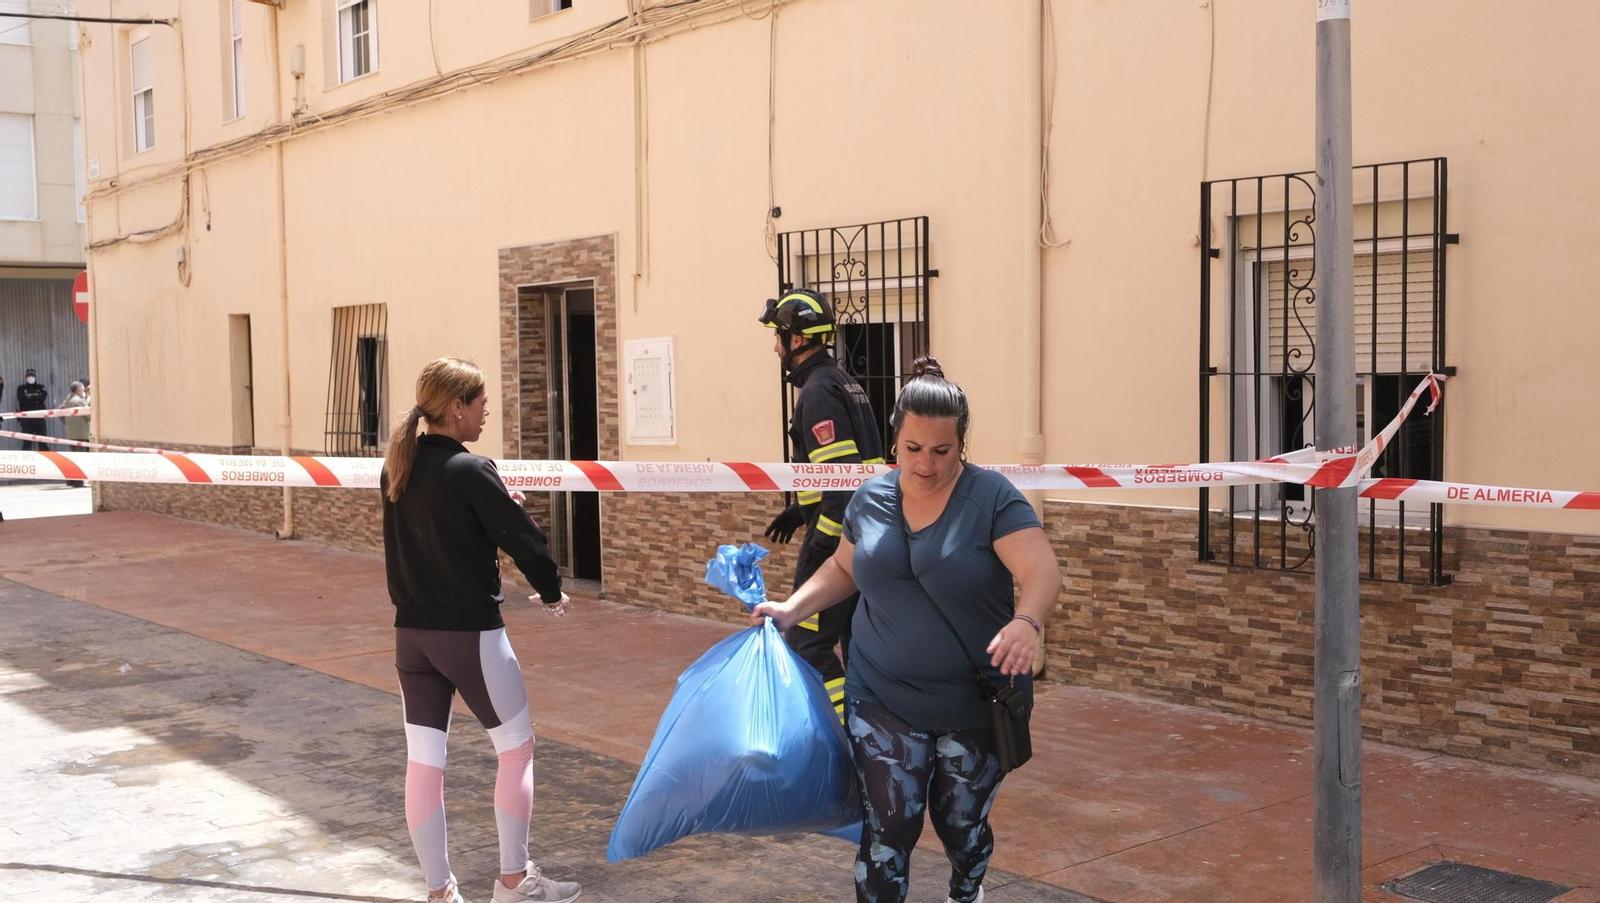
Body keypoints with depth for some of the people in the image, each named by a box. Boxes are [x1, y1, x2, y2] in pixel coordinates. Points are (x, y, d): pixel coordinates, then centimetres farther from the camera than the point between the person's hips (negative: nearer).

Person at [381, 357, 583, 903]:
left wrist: (494, 507, 15)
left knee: (423, 762, 9)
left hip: (411, 631, 7)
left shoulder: (396, 468, 4)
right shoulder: (470, 470, -16)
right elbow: (522, 537, -13)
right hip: (470, 633, -6)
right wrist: (552, 592, 4)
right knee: (517, 747, 10)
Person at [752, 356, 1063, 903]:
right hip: (884, 700, 2)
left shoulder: (991, 497, -13)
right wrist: (791, 608, 3)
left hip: (975, 707, -2)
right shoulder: (870, 499, 0)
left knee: (963, 826, 17)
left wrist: (1026, 623, -42)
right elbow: (845, 569, 16)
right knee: (888, 830, -3)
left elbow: (1043, 573, -23)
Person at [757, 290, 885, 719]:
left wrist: (822, 539, -22)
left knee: (807, 643, -6)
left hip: (836, 538, -10)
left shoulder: (819, 391, -15)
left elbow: (843, 473, -24)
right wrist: (798, 511, 24)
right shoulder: (843, 382, 16)